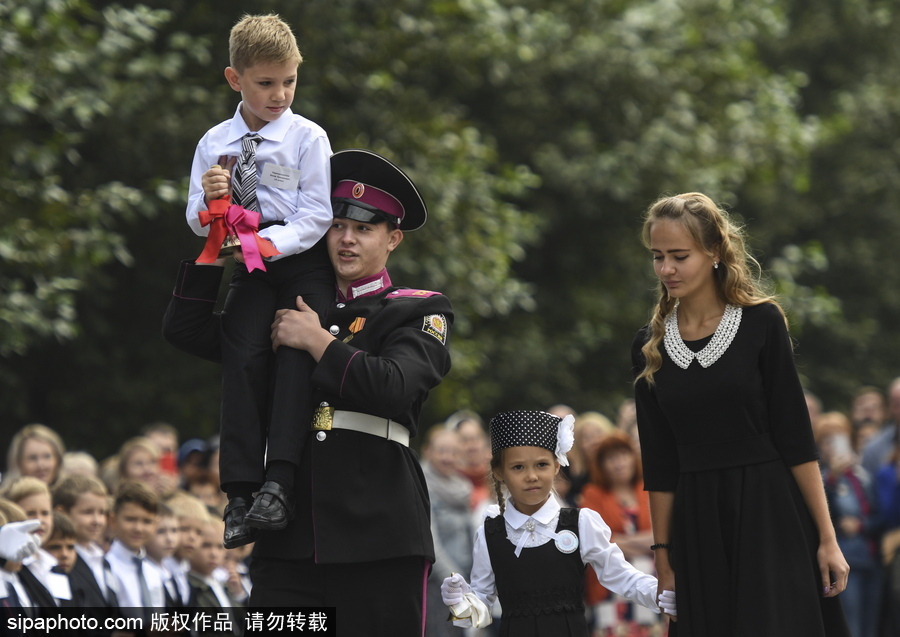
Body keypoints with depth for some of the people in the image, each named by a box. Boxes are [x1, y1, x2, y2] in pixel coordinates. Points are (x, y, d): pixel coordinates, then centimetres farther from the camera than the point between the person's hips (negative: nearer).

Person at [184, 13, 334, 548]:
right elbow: (199, 223, 13)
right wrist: (210, 201, -10)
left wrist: (267, 242, -19)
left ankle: (279, 482, -28)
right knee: (244, 353, -17)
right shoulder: (215, 143, 10)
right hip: (249, 268, 2)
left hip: (303, 262, -2)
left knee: (297, 349, -21)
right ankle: (241, 492, -20)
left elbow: (316, 215, -6)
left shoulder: (308, 138, 0)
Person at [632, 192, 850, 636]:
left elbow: (795, 437, -6)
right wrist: (663, 558, 6)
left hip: (769, 519, -3)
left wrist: (827, 538, -8)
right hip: (698, 529, 4)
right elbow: (660, 466, 9)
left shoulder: (761, 323, -4)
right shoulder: (649, 346, 6)